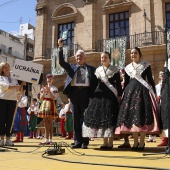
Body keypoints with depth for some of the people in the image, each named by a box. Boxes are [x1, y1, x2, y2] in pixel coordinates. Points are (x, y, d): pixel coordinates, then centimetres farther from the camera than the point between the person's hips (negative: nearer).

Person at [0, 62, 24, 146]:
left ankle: (8, 139, 3)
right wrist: (16, 86, -11)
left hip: (12, 100, 3)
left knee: (9, 119, 0)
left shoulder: (14, 79, 19)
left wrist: (22, 83, 2)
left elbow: (19, 90, 15)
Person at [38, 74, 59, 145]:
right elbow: (41, 98, 9)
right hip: (44, 104, 5)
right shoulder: (43, 88, 14)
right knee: (46, 123, 4)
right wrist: (43, 91, -6)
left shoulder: (54, 88, 1)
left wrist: (48, 91, -16)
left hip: (50, 105, -4)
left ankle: (50, 139, -2)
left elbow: (54, 98, -11)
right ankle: (47, 139, 8)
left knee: (50, 122, -4)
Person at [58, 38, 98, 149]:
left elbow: (95, 83, 6)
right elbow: (61, 62, 5)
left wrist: (92, 96, -6)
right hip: (74, 92, 2)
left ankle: (85, 141, 5)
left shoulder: (91, 69, 11)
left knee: (85, 117, 0)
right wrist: (61, 47, -4)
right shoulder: (71, 67, 18)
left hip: (86, 93, -2)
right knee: (76, 117, 4)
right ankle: (77, 141, 9)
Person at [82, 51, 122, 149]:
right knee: (101, 117, 3)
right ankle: (105, 143, 12)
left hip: (111, 95, -4)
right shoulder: (98, 70, 14)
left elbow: (118, 84, -1)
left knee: (110, 118, -7)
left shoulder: (115, 70, 3)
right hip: (100, 95, 4)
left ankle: (110, 143, 0)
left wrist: (119, 95, -8)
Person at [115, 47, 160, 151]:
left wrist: (154, 93, -4)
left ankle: (142, 143, -1)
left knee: (142, 115, -7)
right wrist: (123, 94, 10)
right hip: (130, 91, 4)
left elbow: (150, 79, 3)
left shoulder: (146, 65, 6)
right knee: (131, 115, 0)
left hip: (143, 91, -3)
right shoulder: (128, 67, 16)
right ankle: (135, 142, 9)